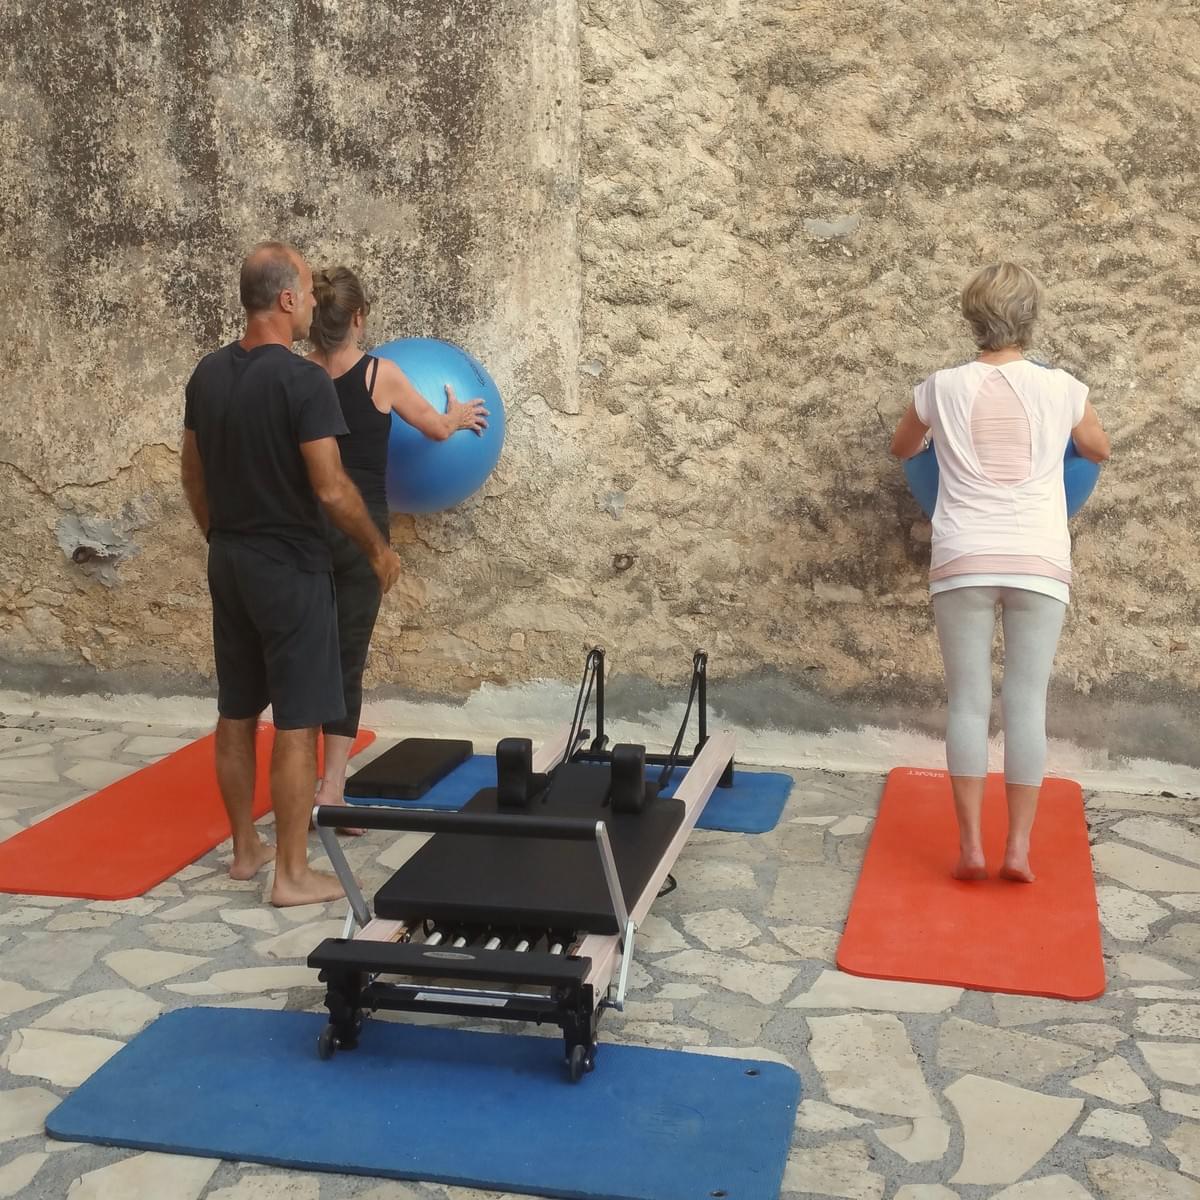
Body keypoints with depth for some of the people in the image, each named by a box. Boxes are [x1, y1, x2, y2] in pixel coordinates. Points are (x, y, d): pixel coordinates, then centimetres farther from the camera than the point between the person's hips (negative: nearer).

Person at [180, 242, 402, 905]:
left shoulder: (207, 373, 6)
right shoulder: (302, 379, -18)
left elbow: (193, 474, 14)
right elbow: (330, 489, -20)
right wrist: (378, 548, -6)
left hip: (228, 561, 8)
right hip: (288, 566, -8)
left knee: (236, 712, 15)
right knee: (297, 721, -2)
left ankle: (245, 847, 27)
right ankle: (293, 873, 3)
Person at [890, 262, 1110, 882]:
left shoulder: (942, 387, 3)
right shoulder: (1061, 388, 2)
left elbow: (901, 449, 23)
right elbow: (1099, 451, 23)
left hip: (964, 561, 0)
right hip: (1039, 563, 0)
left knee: (968, 702, 6)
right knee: (1027, 702, 5)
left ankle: (970, 846, 8)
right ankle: (1019, 847, 9)